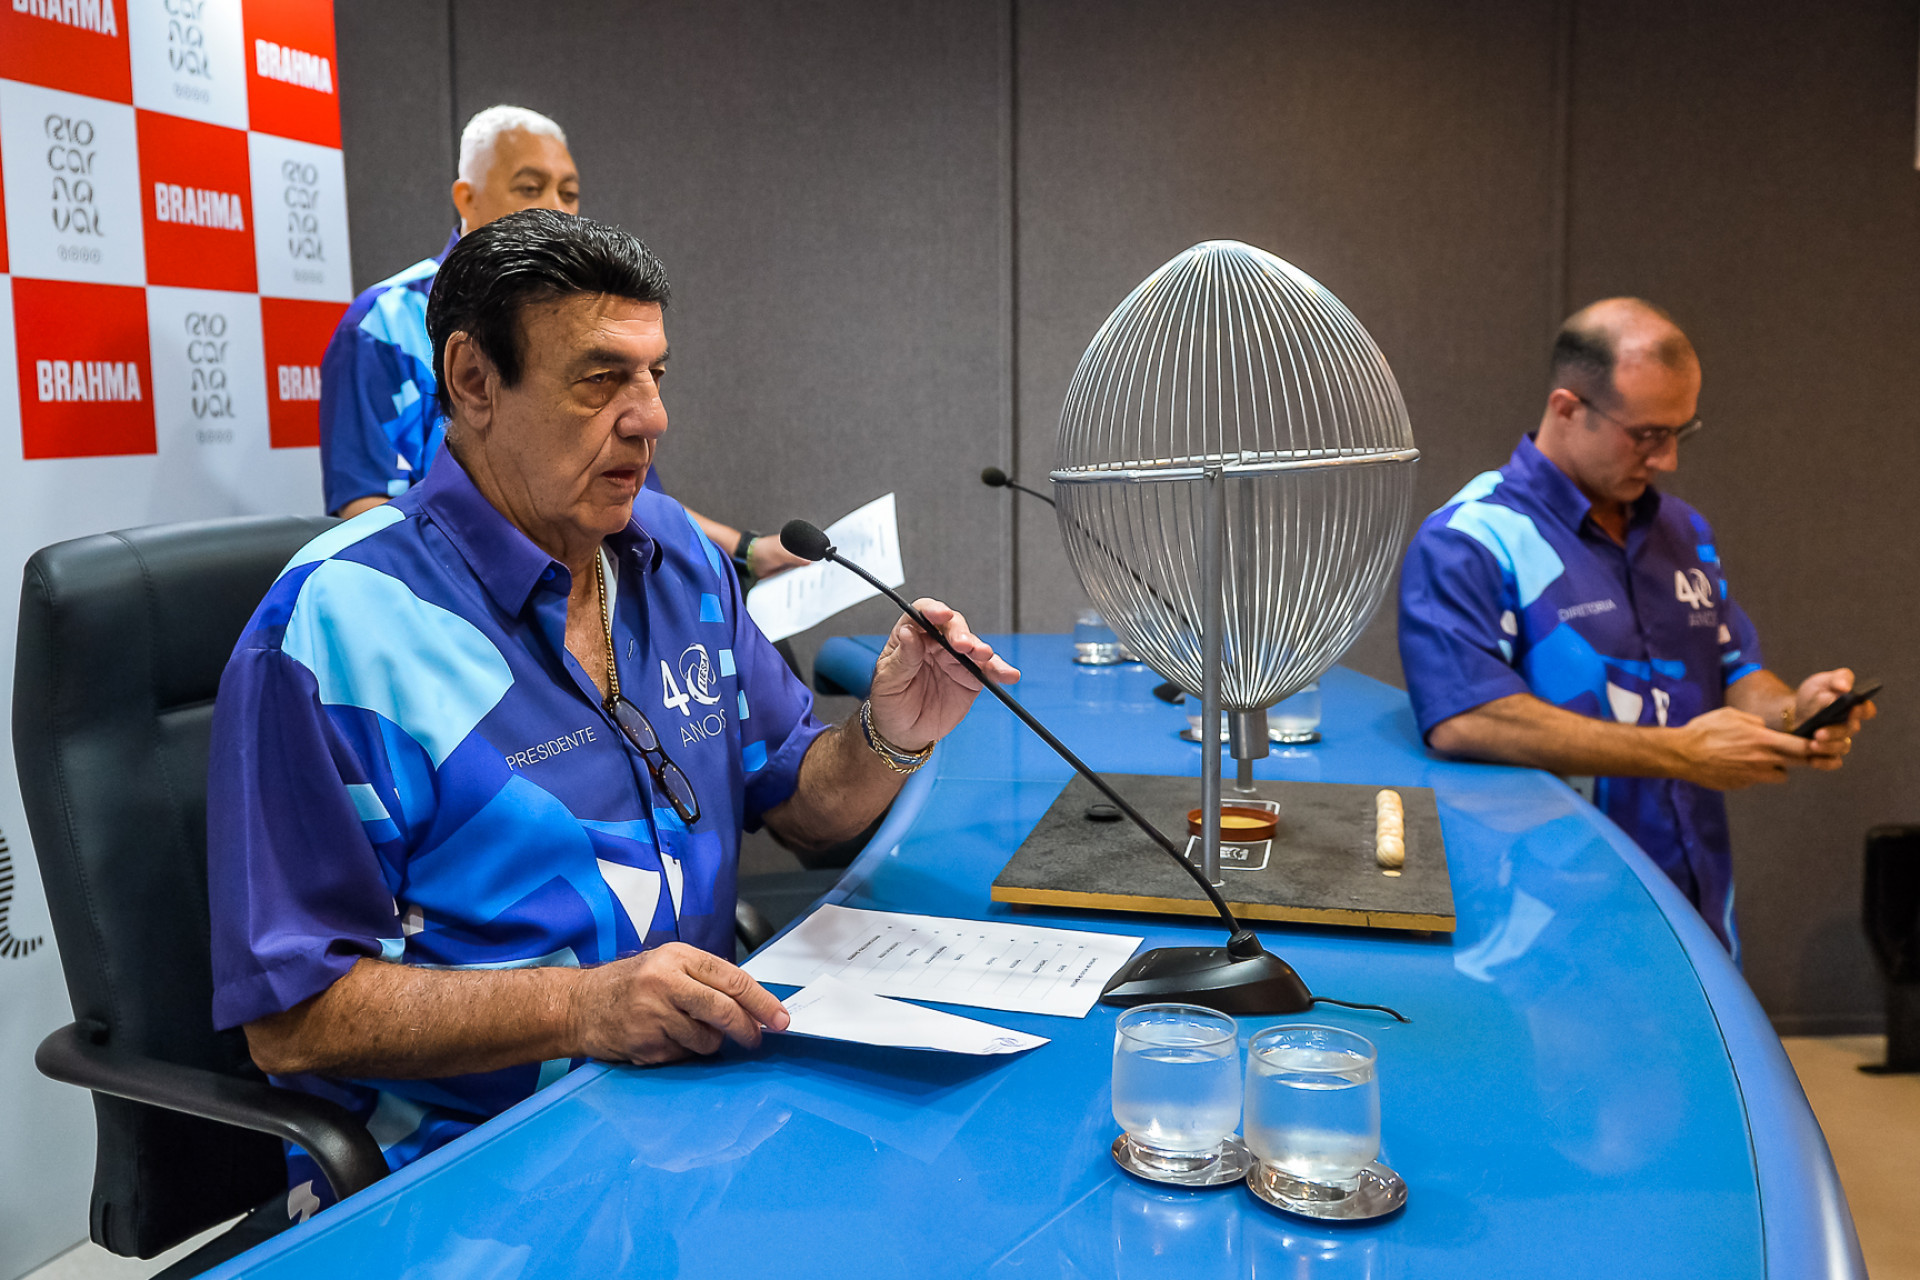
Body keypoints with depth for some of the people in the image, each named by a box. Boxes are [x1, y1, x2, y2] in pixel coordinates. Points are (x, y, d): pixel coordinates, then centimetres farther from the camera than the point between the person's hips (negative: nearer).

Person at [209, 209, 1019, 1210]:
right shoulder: (340, 621, -14)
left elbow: (798, 805, 16)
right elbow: (294, 1015, -16)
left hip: (699, 1088, 7)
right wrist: (582, 1005, -29)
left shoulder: (677, 555, 8)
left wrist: (889, 739, -7)